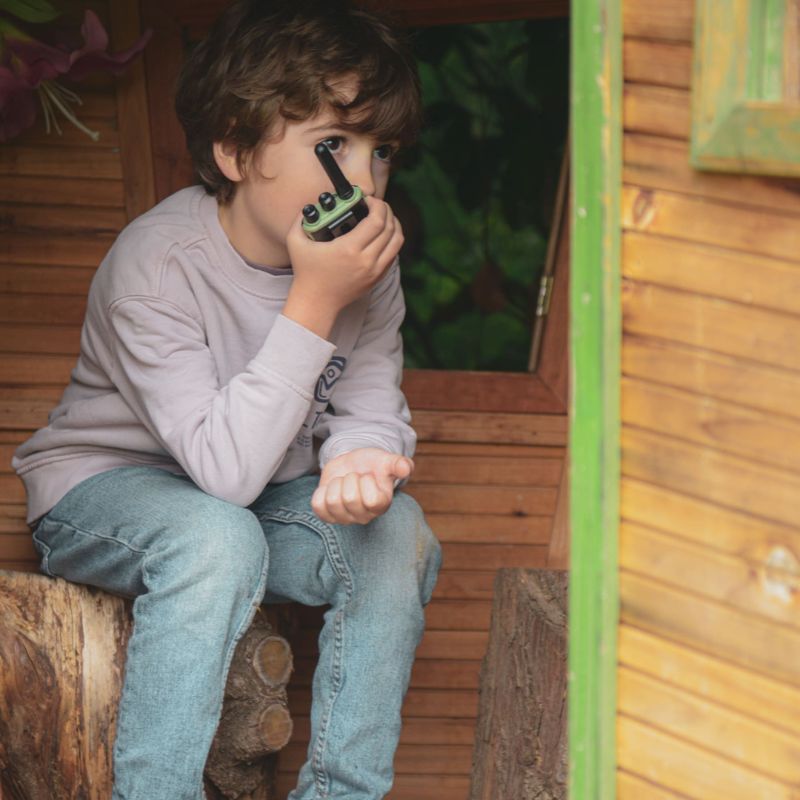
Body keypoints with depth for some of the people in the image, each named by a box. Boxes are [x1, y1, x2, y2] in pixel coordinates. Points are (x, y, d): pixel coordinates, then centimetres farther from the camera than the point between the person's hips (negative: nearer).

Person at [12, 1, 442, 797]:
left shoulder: (366, 258, -11)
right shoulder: (157, 262, -29)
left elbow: (370, 405, -6)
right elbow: (226, 470, -34)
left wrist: (359, 457, -32)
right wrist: (313, 303, -38)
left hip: (267, 496, 6)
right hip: (103, 488, -5)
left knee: (396, 533, -20)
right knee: (220, 540, -36)